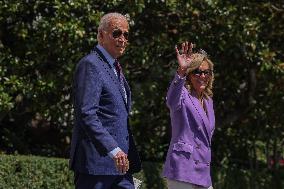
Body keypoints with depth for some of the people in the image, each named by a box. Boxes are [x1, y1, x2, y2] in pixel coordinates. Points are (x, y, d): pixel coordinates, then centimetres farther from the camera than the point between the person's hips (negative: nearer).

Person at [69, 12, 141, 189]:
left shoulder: (116, 68, 20)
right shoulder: (90, 65, -11)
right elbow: (86, 114, -21)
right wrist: (113, 150, -26)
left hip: (120, 160, 9)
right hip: (96, 160, -9)